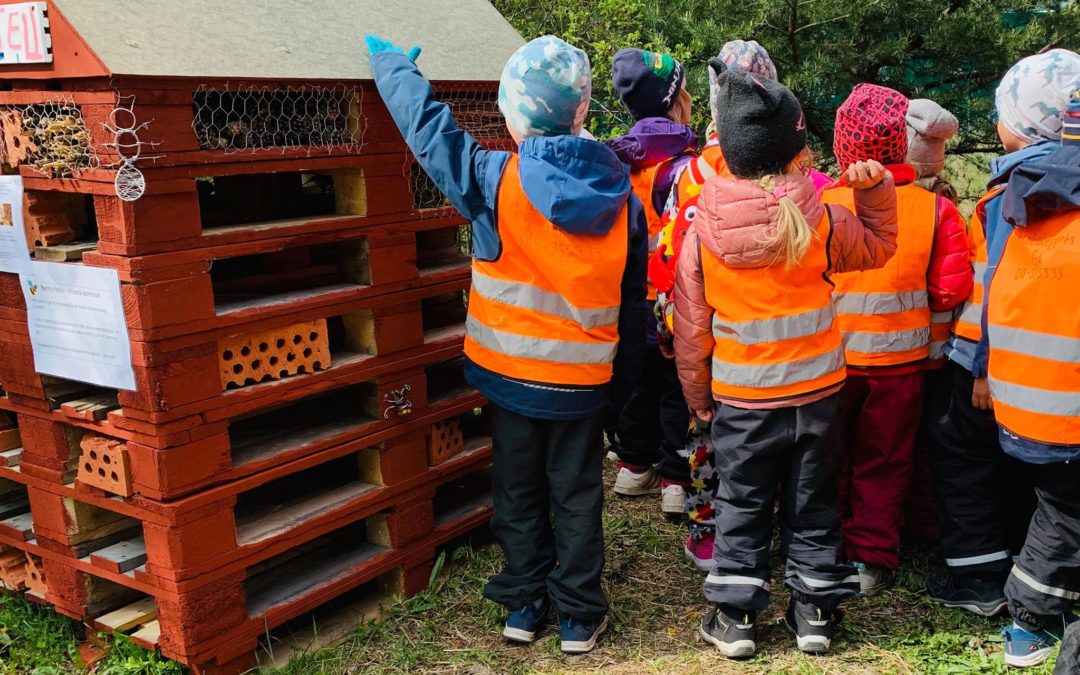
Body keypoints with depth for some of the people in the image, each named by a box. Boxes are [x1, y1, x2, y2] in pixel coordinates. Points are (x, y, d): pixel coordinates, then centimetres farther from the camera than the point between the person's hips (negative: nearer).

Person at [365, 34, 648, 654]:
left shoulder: (495, 180, -15)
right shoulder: (620, 195, -5)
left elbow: (426, 122, -5)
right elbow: (634, 295, 4)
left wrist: (391, 60, 12)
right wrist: (627, 366, 17)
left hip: (510, 371, -1)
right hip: (585, 378, 2)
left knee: (520, 491, 16)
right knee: (577, 495, 14)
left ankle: (524, 603, 29)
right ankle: (579, 616, 24)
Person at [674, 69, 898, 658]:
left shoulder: (701, 233, -12)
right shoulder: (823, 224, -11)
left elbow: (690, 328, -5)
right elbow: (879, 245, 11)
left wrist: (698, 397, 7)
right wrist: (875, 188, 4)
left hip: (740, 399, -1)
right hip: (816, 390, 1)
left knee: (741, 507, 13)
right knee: (812, 503, 16)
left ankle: (735, 616, 20)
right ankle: (813, 612, 27)